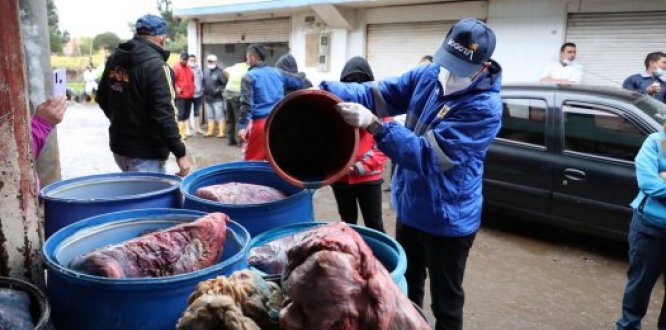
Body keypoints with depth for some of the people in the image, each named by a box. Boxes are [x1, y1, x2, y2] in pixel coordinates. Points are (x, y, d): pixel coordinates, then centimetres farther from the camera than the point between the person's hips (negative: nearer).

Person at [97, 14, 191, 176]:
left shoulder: (114, 58, 7)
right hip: (145, 154, -9)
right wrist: (180, 152, -19)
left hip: (119, 146, 9)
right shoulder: (155, 65, -19)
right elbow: (164, 115, -25)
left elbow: (102, 98, 20)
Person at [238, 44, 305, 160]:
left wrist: (243, 125, -14)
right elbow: (299, 81, 22)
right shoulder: (277, 73, 12)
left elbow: (246, 103, -11)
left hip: (260, 122, -5)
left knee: (253, 159, 1)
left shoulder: (249, 77, -3)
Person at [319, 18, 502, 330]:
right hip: (410, 207, 7)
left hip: (448, 220, -6)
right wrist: (328, 90, -23)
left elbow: (429, 155, -33)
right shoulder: (428, 75, -5)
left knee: (445, 301, 14)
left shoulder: (485, 107, -25)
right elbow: (378, 93, -6)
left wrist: (374, 125, -41)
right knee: (406, 286, 26)